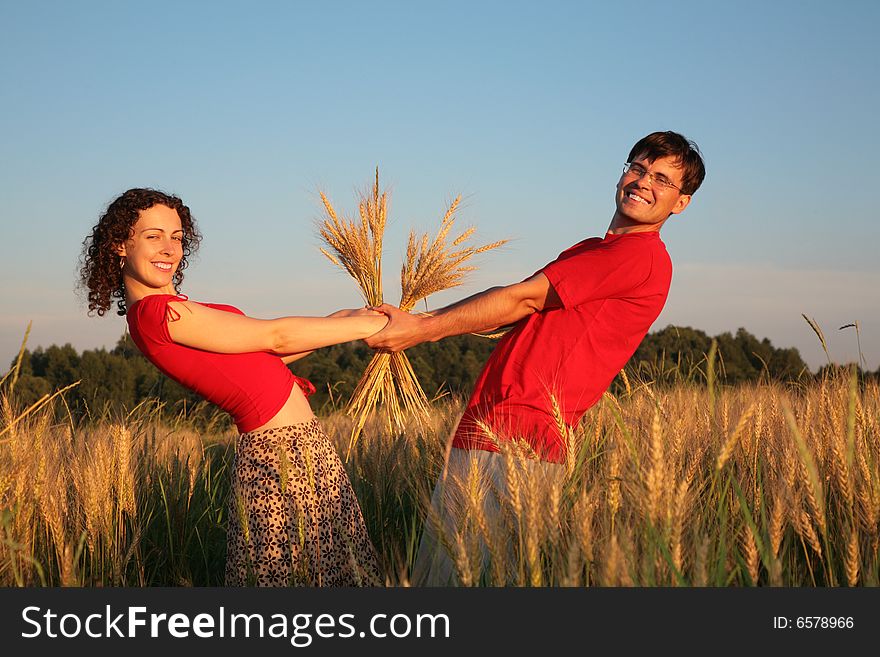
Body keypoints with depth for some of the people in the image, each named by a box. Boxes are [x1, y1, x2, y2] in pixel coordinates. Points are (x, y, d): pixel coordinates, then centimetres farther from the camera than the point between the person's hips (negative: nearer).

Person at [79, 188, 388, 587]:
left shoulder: (151, 311, 12)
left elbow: (256, 360, 15)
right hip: (283, 460, -10)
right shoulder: (157, 311, -18)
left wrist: (336, 321, 10)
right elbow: (275, 337, -13)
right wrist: (367, 325, -4)